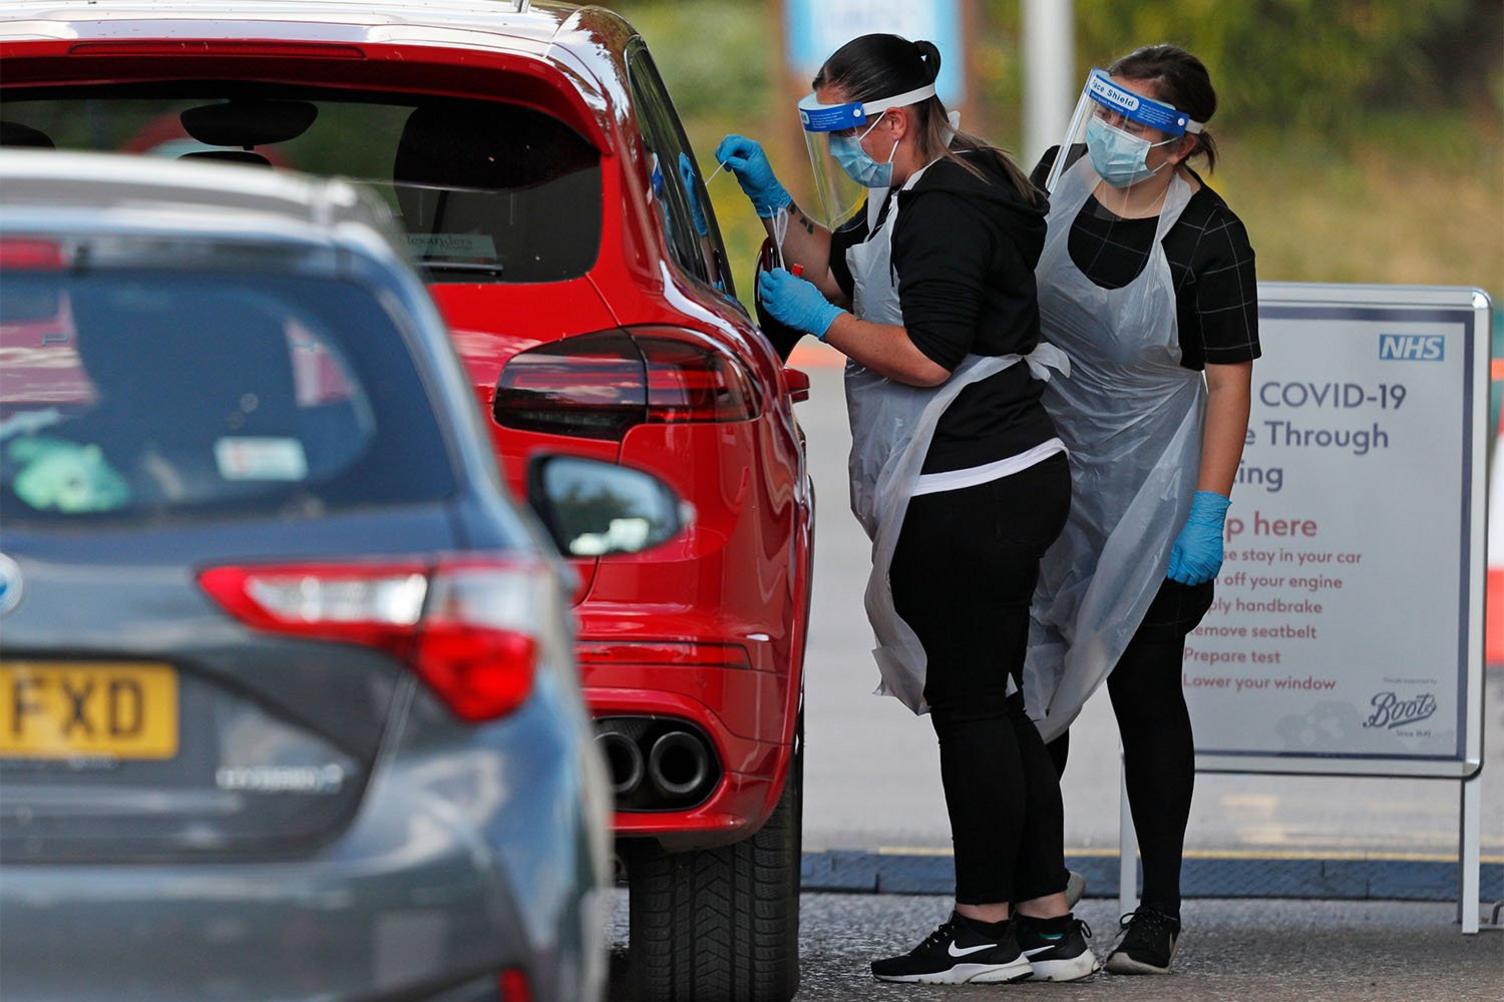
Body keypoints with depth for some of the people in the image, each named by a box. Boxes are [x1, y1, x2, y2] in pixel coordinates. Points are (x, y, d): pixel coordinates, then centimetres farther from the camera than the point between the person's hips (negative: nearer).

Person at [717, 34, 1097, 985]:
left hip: (972, 496, -11)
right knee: (996, 707, 13)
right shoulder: (912, 196, 16)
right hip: (1010, 478, 11)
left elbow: (927, 357, -22)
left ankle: (985, 928, 0)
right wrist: (772, 198, 17)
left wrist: (820, 320, -15)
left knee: (971, 708, -5)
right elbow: (838, 270, 29)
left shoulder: (946, 211, -16)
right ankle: (1048, 923, 15)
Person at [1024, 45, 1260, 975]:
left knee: (1145, 691, 0)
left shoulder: (1209, 240, -17)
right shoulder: (1060, 175, -4)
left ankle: (1160, 911, 9)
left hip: (1149, 495, -5)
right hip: (1047, 475, 5)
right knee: (1031, 683, 8)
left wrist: (1209, 515, -19)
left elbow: (1229, 381, -15)